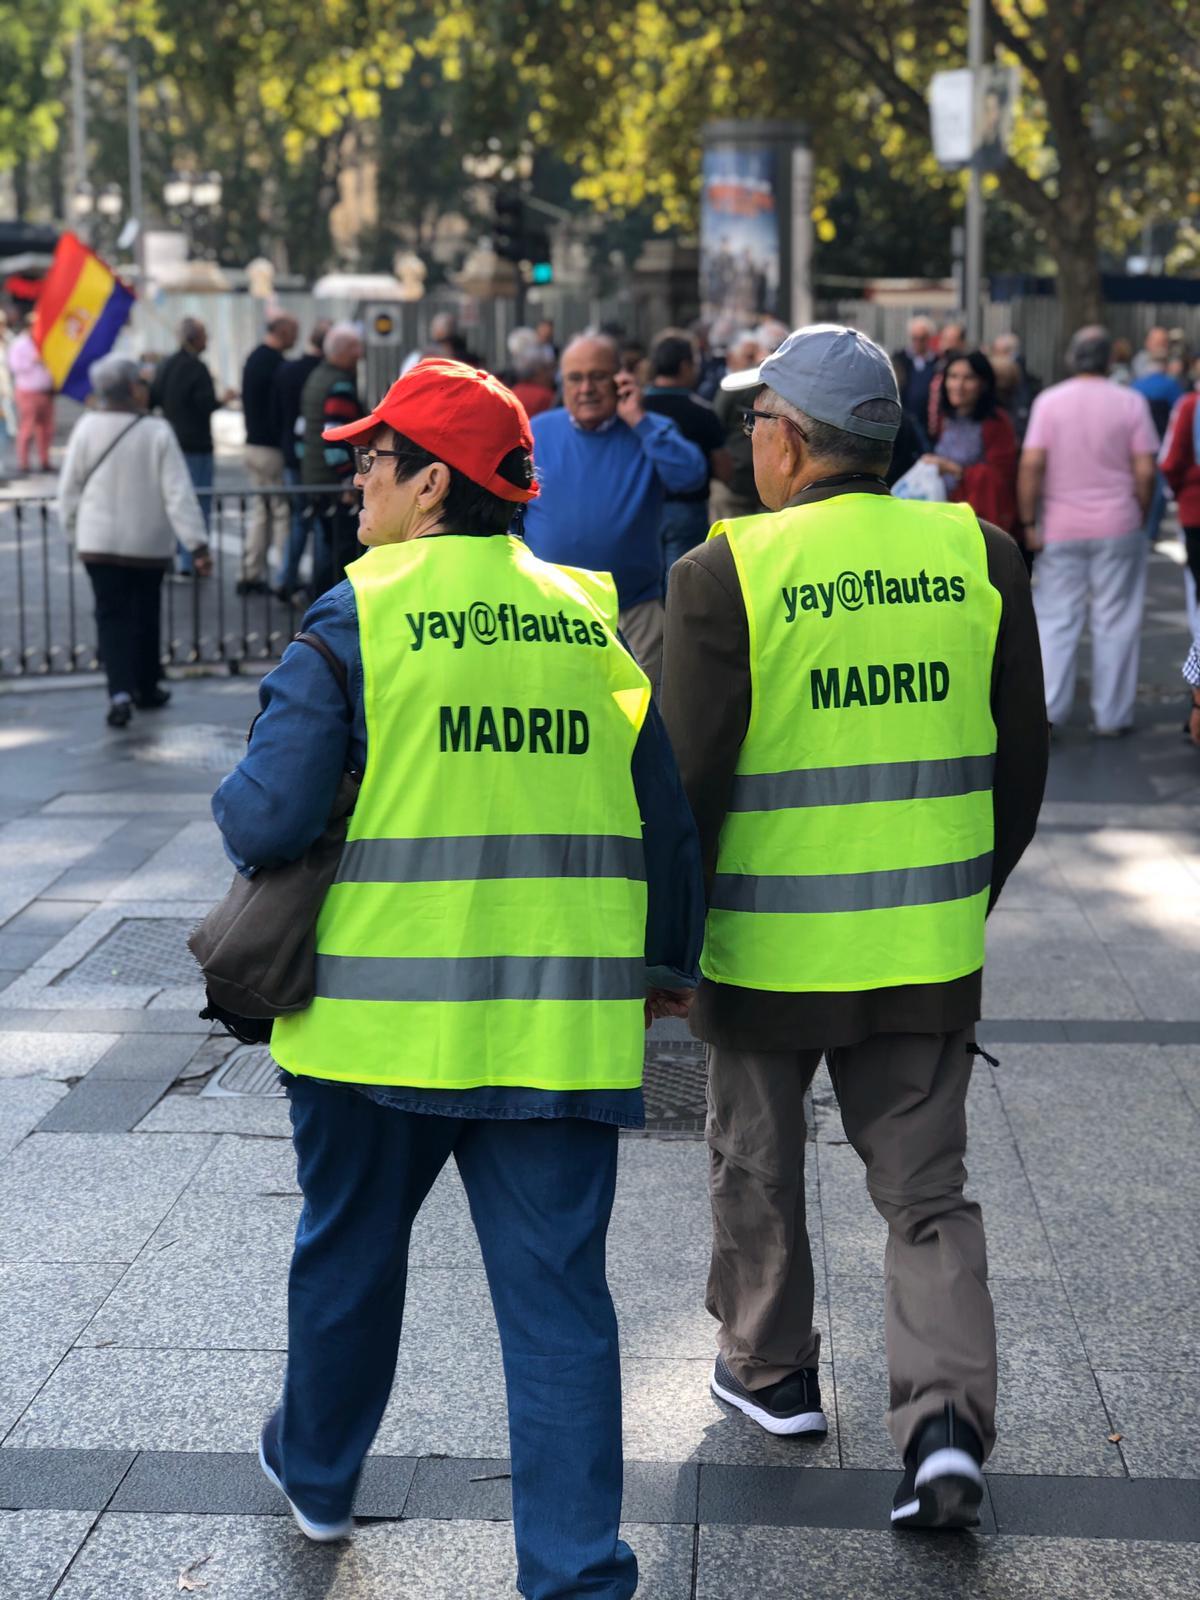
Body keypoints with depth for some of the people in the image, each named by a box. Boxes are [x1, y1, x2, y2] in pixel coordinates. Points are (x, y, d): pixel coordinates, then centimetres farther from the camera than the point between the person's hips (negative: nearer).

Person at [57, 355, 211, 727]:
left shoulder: (87, 428, -8)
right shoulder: (158, 433, -14)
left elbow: (69, 488, 0)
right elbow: (179, 494, -15)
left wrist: (73, 529, 15)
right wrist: (197, 544, -12)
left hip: (99, 542, 1)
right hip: (149, 543, 0)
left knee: (111, 616, 3)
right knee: (145, 616, 16)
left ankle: (120, 692, -15)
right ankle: (146, 690, 26)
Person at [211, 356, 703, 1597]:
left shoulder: (360, 615, -9)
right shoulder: (591, 616, 5)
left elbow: (268, 817, -15)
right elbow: (664, 815, 11)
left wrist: (234, 806, 10)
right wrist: (666, 960, 27)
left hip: (385, 1013, -2)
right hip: (559, 1017, 2)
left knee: (349, 1250, 20)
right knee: (556, 1293, 5)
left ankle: (317, 1470, 42)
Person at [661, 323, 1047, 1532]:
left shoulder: (726, 573, -13)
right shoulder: (979, 556, -1)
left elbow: (688, 777, -11)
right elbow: (1020, 764, 6)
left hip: (767, 944, -3)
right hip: (928, 946, 3)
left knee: (758, 1169, 19)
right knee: (927, 1192, 10)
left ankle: (770, 1367, 35)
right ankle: (946, 1419, -3)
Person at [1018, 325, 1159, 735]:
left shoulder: (1049, 401, -3)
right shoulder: (1130, 403, -3)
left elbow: (1031, 464, -9)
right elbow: (1145, 470, -6)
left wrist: (1029, 521, -4)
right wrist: (1140, 516, 8)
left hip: (1061, 528, 1)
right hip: (1117, 527, -1)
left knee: (1055, 620, 7)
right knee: (1115, 622, 7)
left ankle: (1045, 708, -2)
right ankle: (1111, 716, 11)